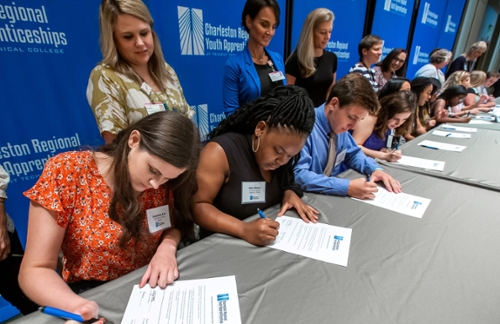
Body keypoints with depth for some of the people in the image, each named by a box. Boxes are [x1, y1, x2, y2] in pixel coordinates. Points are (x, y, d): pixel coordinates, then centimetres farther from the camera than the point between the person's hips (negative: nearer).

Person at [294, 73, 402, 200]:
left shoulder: (339, 124, -1)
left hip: (332, 195, 7)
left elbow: (353, 152, 15)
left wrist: (375, 169, -3)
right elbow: (297, 175, -29)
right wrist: (347, 187, -30)